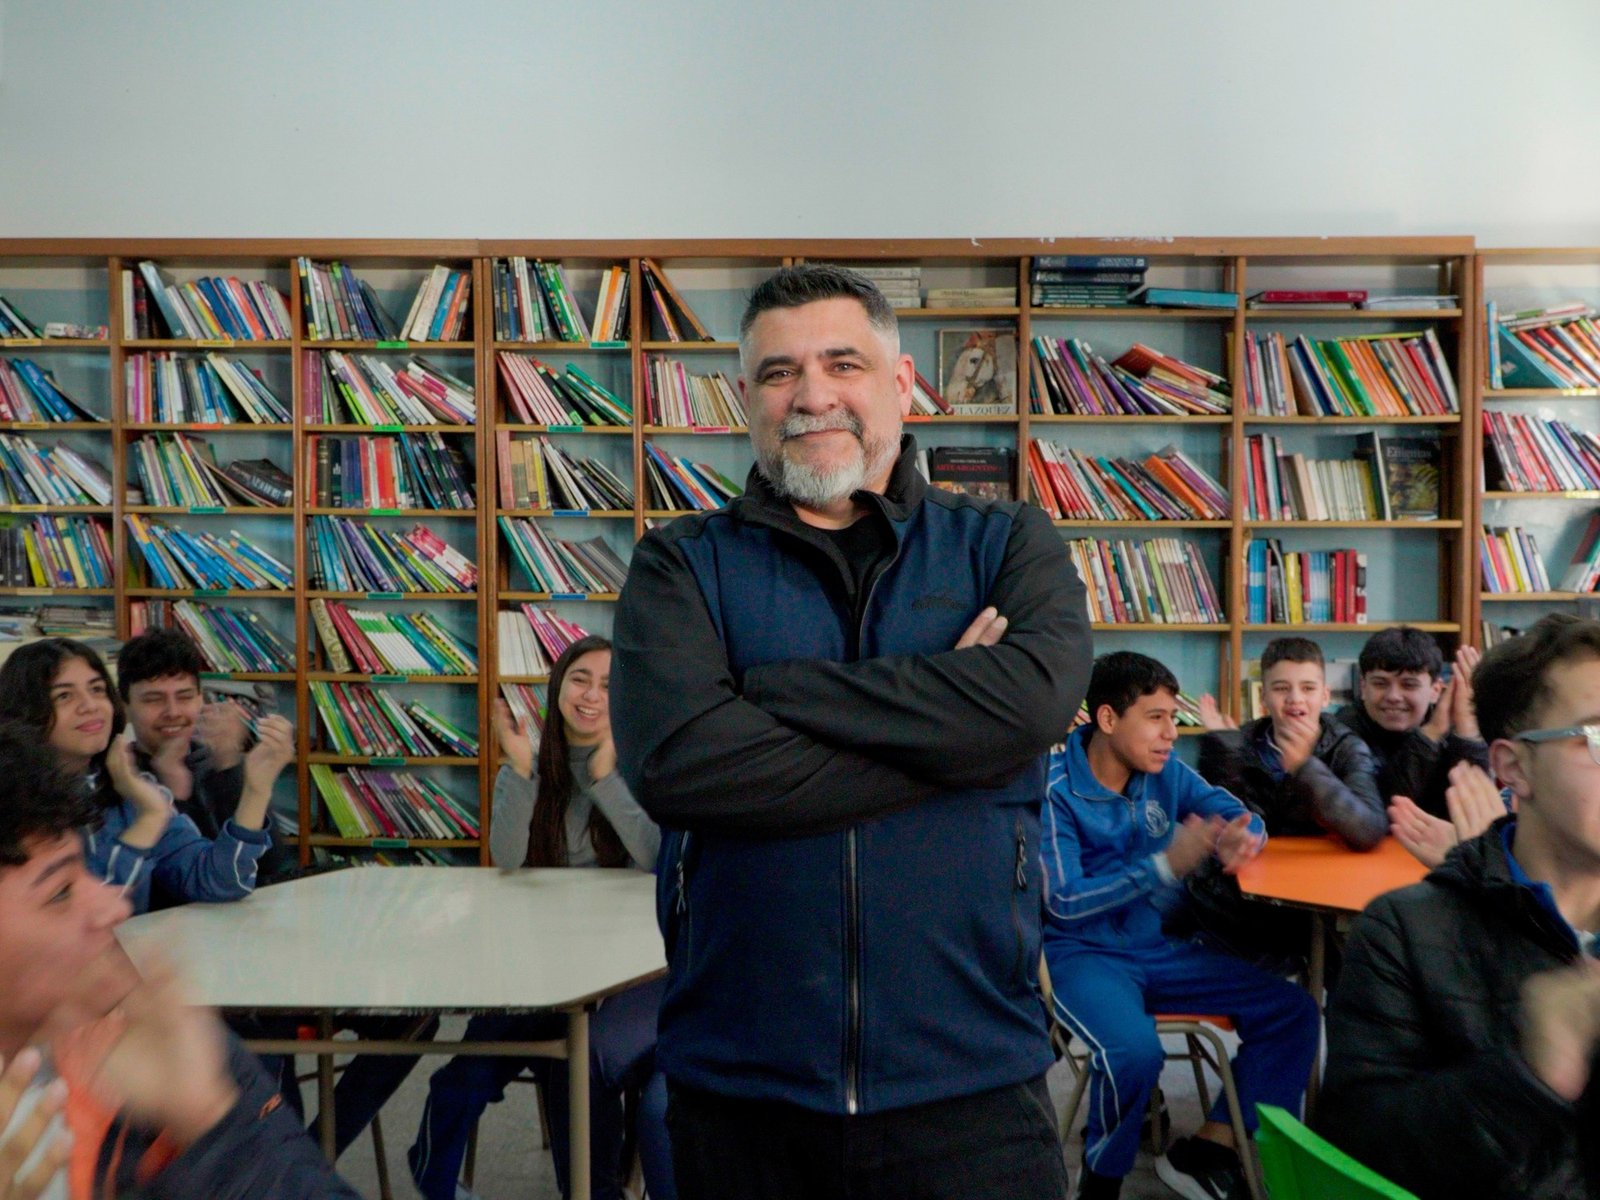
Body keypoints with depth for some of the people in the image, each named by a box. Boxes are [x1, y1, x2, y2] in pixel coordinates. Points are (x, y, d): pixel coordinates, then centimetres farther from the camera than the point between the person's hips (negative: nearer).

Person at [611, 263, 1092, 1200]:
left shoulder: (1008, 549, 3)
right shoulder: (683, 567, 0)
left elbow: (1033, 698, -18)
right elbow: (674, 761, -18)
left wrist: (765, 689, -16)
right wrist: (944, 736, -15)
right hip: (738, 1087, 1)